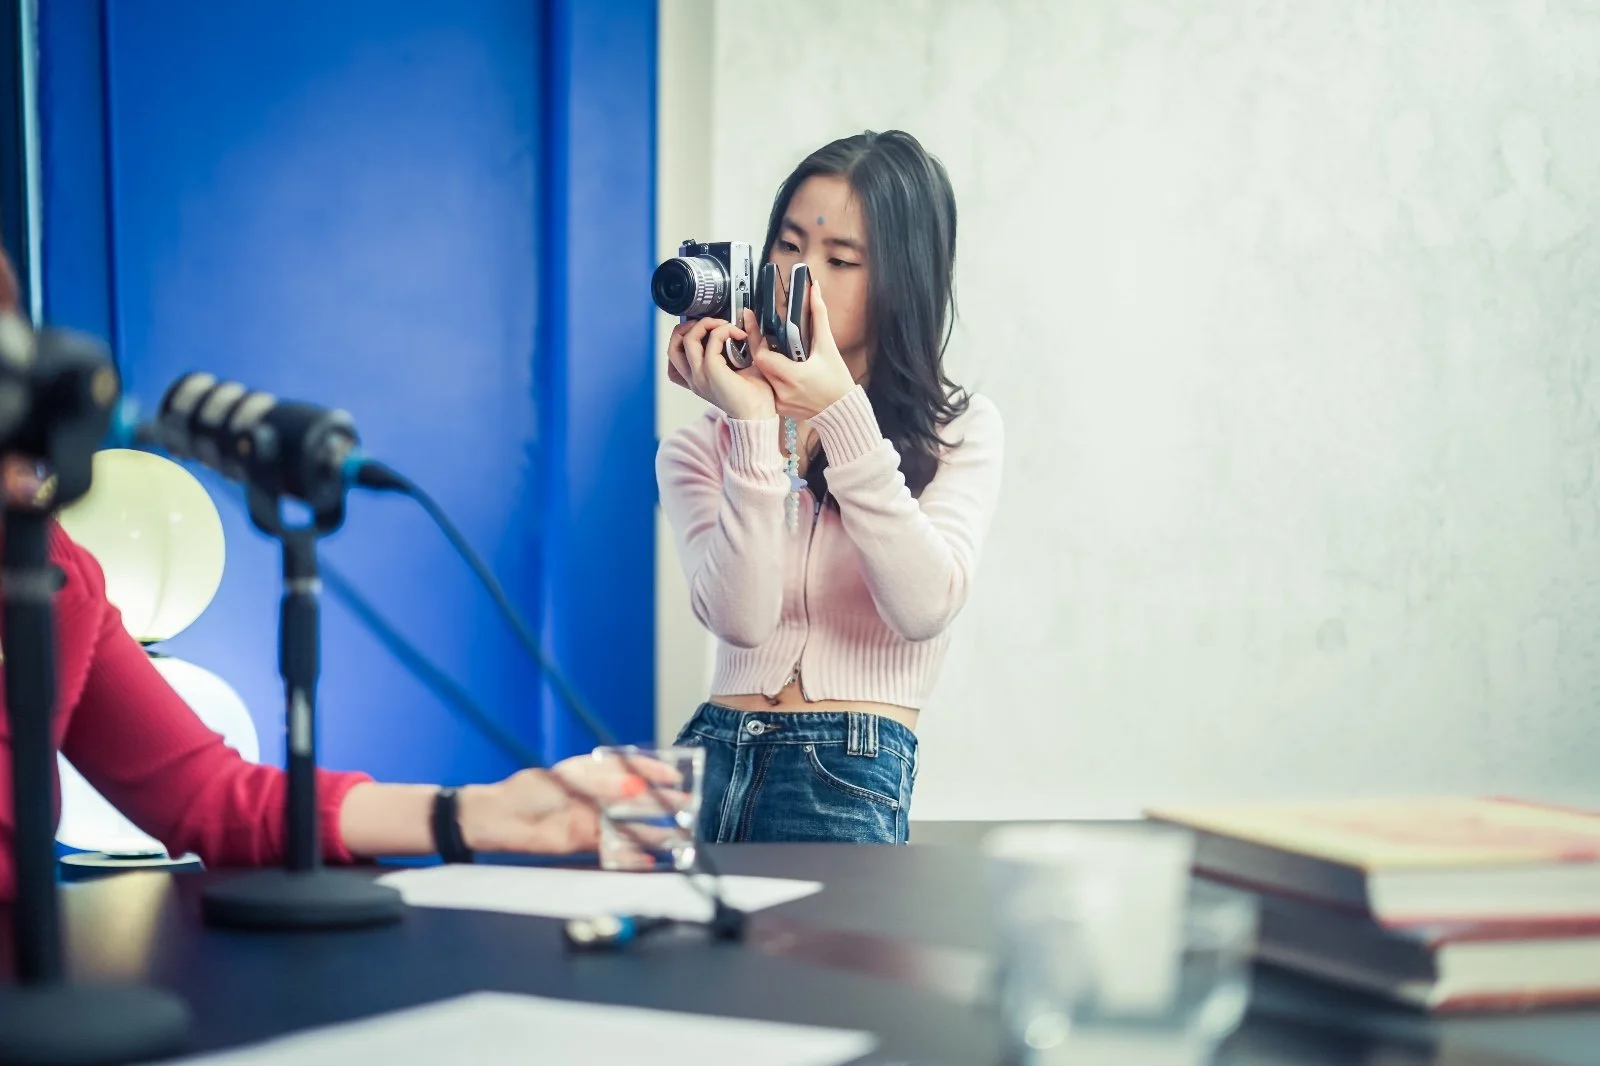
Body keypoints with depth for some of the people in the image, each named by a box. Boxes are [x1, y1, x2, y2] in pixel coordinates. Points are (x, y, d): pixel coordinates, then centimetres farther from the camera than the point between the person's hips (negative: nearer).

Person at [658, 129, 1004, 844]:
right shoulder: (700, 448, 10)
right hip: (713, 754, 2)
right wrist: (752, 425, -13)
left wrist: (840, 413, -15)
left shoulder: (959, 430, 6)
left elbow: (923, 607, -12)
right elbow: (740, 618, -7)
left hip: (853, 784, -2)